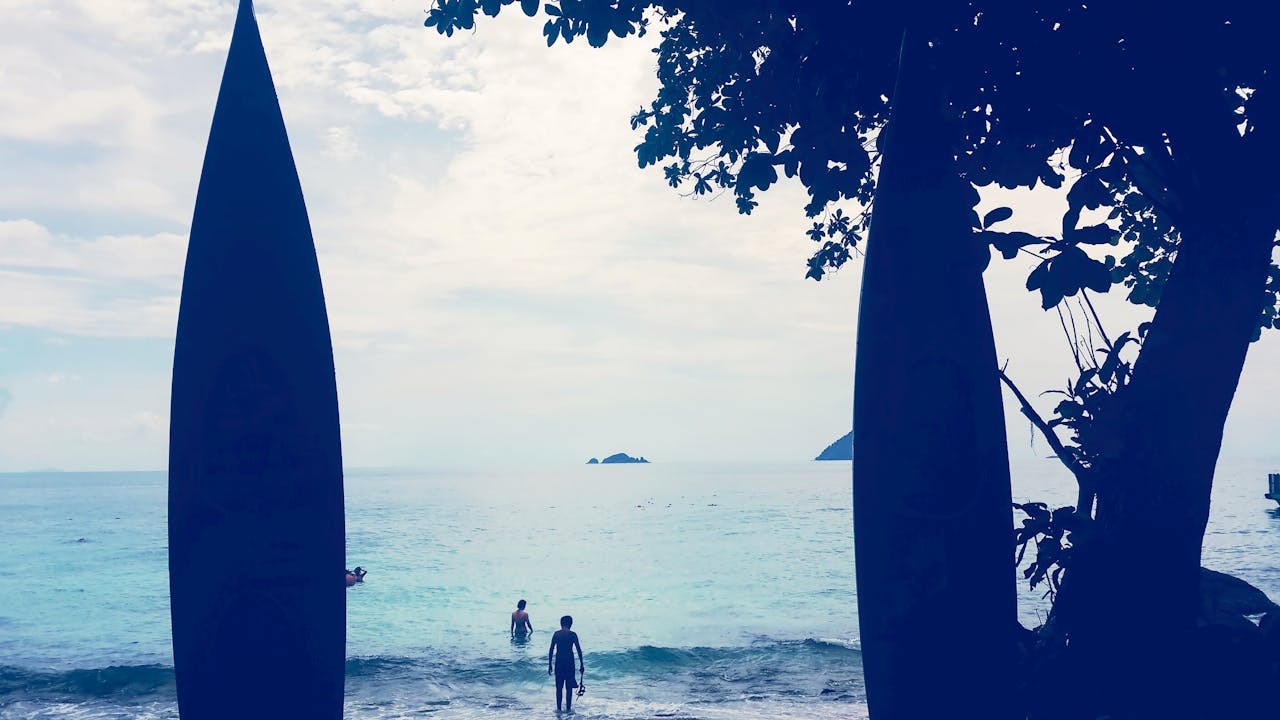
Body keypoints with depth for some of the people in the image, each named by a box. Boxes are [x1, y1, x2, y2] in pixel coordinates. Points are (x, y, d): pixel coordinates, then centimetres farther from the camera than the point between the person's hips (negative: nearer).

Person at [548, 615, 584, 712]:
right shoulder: (572, 634, -3)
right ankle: (568, 708, 8)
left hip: (558, 662, 1)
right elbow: (579, 650, -4)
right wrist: (581, 665, 3)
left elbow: (551, 650, 0)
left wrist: (549, 665, 7)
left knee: (559, 687, 10)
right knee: (569, 687, 8)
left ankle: (558, 708, 11)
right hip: (569, 662, -1)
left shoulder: (556, 634, 1)